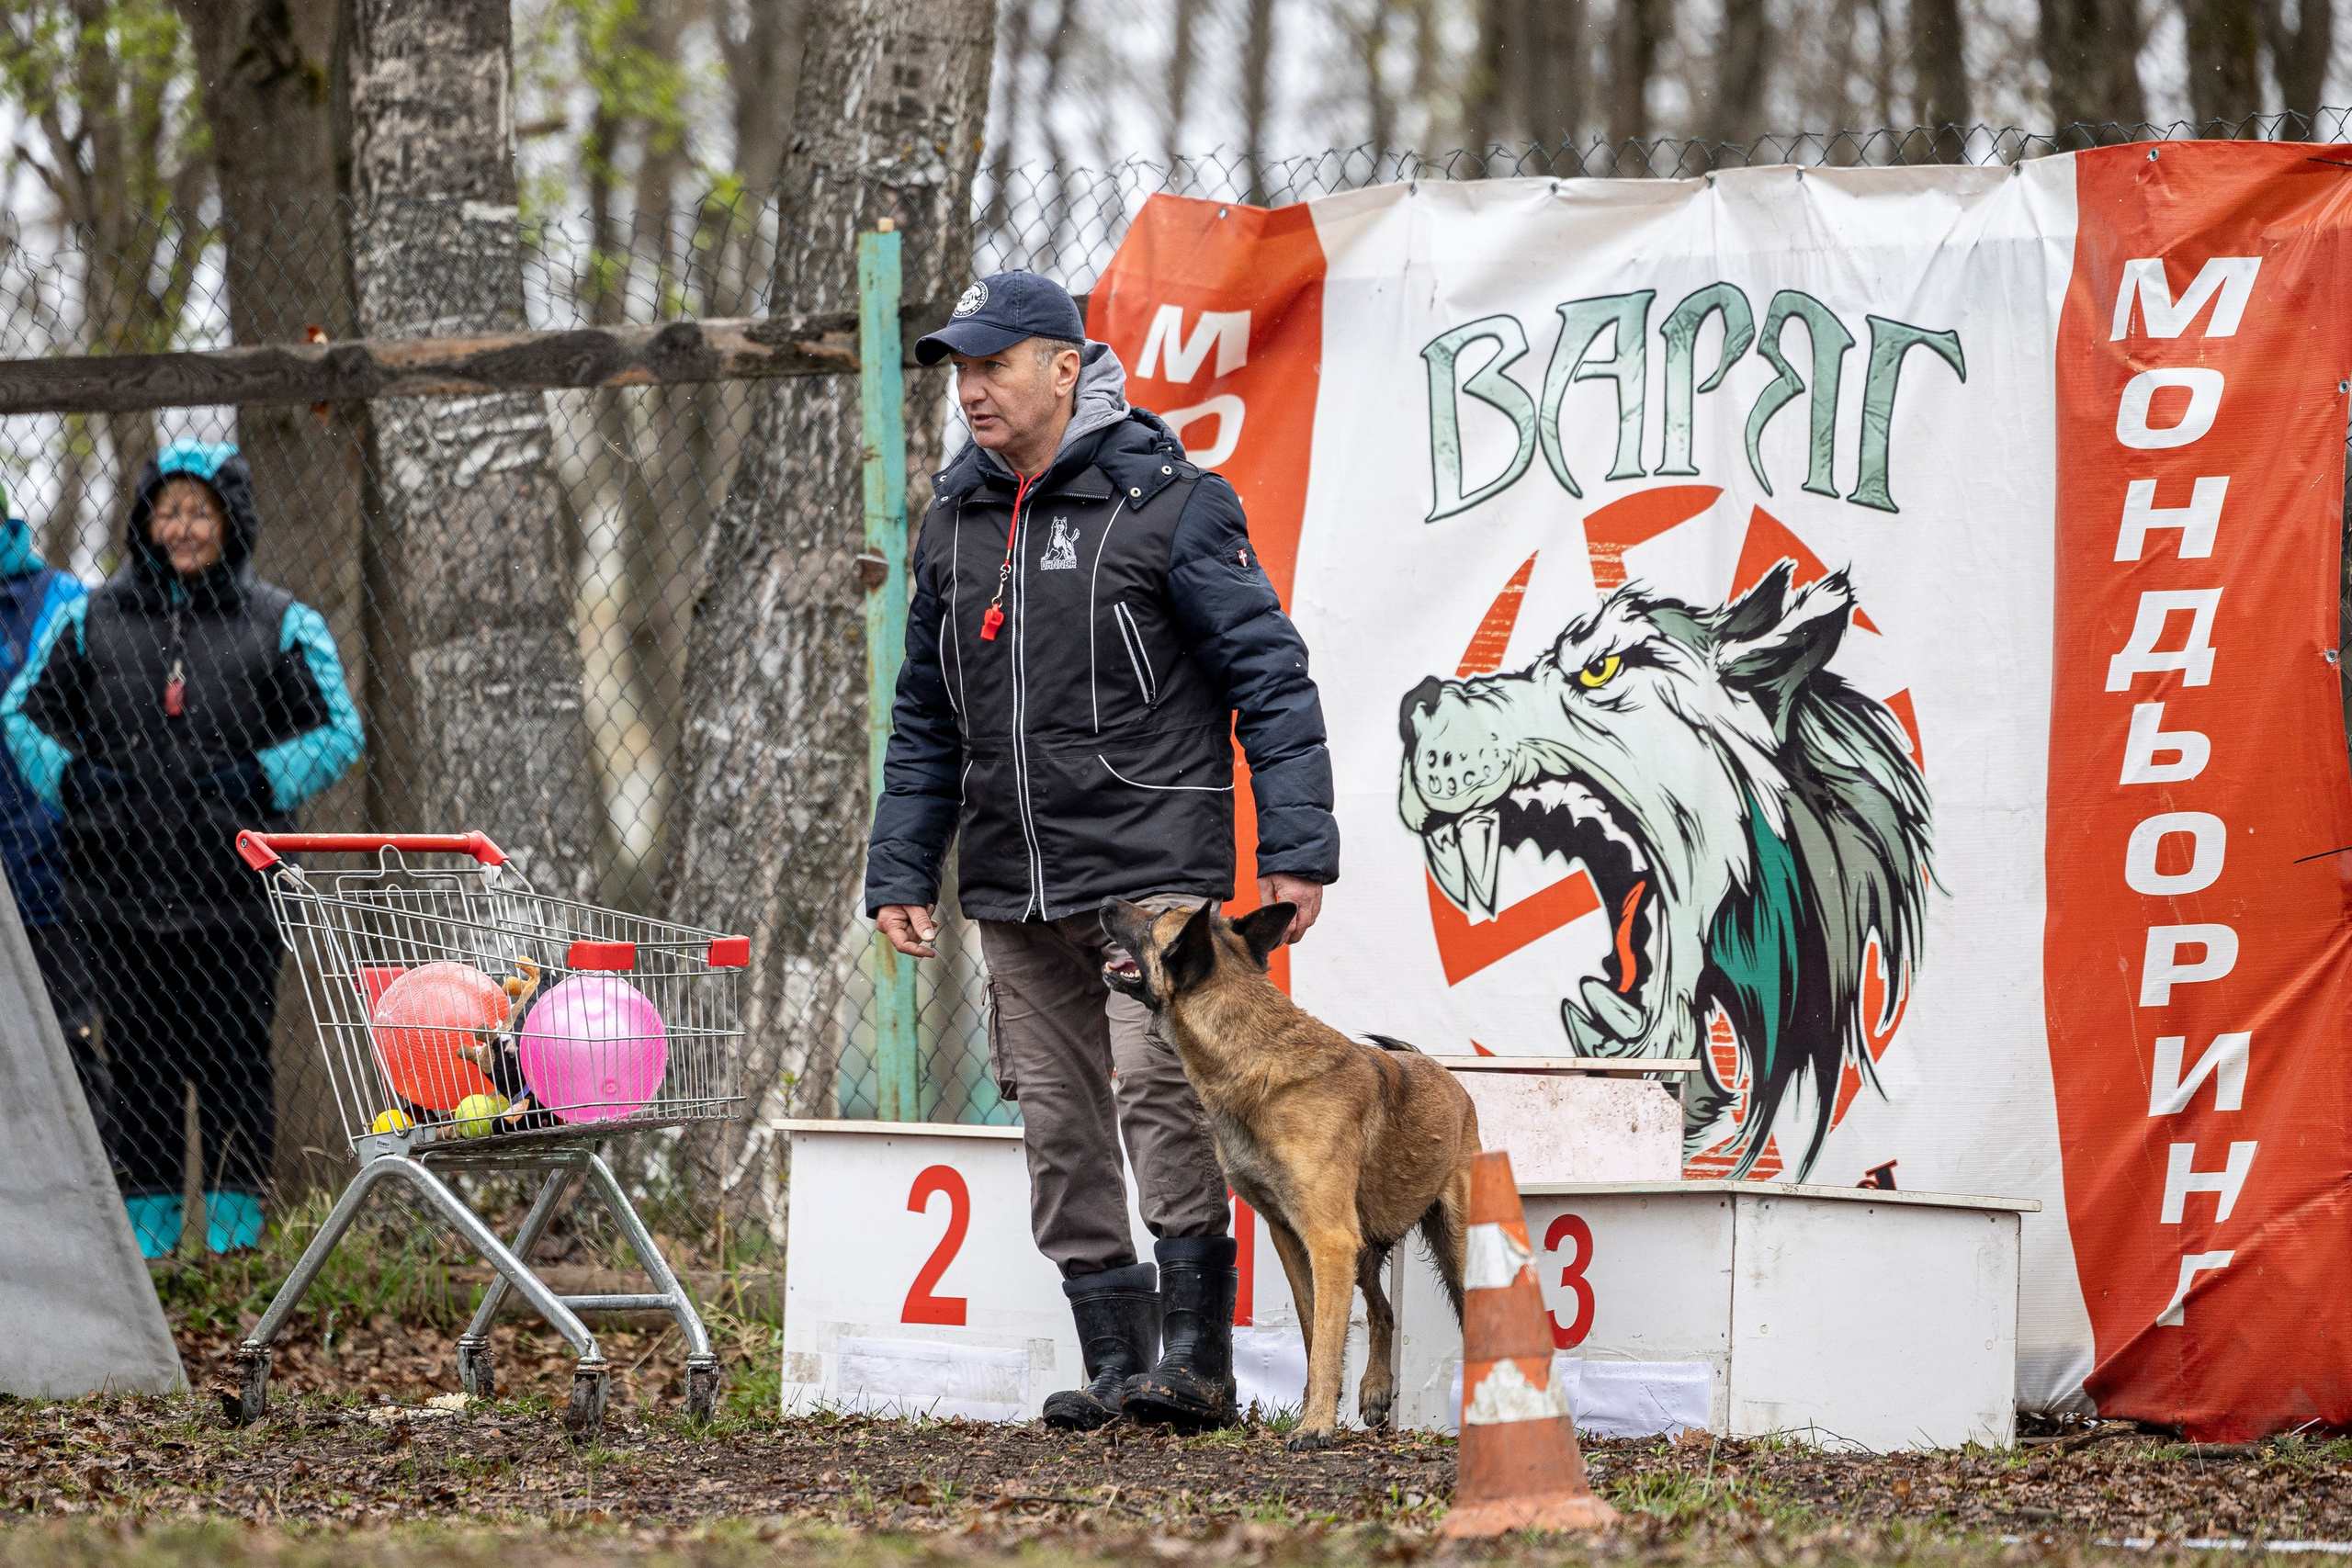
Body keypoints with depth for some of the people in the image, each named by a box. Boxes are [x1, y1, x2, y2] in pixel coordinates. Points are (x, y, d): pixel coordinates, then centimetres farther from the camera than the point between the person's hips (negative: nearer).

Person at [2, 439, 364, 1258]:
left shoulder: (281, 625, 5)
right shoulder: (91, 620, 10)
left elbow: (338, 730, 6)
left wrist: (259, 781, -8)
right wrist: (69, 776, -3)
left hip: (234, 889, -2)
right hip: (122, 888, 2)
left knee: (233, 1055, -1)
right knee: (140, 1060, 4)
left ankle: (235, 1223, 7)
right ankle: (148, 1229, 11)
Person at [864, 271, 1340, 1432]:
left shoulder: (1168, 506, -6)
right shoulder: (955, 520, 13)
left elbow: (1271, 680, -6)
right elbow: (925, 718, 20)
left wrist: (1297, 850, -11)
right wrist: (900, 872, 14)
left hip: (1152, 867, -6)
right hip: (1016, 889, 6)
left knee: (1157, 1088, -16)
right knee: (1057, 1118, 5)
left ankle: (1195, 1355, -11)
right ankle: (1117, 1364, 11)